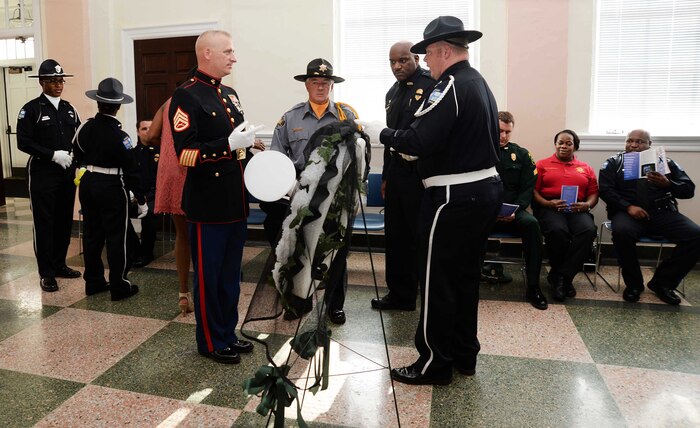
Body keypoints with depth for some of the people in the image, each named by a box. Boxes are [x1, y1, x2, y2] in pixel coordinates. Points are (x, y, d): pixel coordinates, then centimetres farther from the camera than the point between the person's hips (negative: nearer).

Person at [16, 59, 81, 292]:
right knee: (44, 223, 1)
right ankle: (47, 273, 8)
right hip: (42, 174, -5)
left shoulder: (69, 109, 12)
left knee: (65, 221, 10)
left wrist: (74, 155, -6)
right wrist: (53, 155, -18)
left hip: (67, 173, 5)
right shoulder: (31, 109, -4)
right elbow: (23, 143, -10)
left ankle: (59, 264, 24)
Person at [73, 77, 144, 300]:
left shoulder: (86, 127, 0)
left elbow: (78, 155, 12)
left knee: (92, 233, 15)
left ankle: (93, 281, 25)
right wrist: (141, 200, -10)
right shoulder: (119, 135, -17)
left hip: (88, 183, 6)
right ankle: (118, 286, 8)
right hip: (112, 188, -6)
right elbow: (130, 170, -16)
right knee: (116, 237, 2)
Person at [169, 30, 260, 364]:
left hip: (235, 201, 8)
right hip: (208, 204, -8)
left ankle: (228, 333, 32)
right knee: (209, 276, 6)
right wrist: (229, 145, -24)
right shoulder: (186, 96, -11)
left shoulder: (229, 93, 15)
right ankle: (211, 342, 21)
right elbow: (185, 153, -18)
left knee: (231, 274, 17)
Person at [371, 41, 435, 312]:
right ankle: (400, 294, 27)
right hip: (396, 174, 8)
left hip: (422, 175, -7)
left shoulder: (432, 85, -8)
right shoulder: (393, 92, 17)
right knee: (396, 237, 13)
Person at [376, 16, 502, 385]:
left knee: (437, 282, 0)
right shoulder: (480, 84, 16)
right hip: (484, 189, 10)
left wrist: (385, 134, -7)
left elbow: (419, 140, -24)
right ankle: (464, 355, 29)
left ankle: (435, 364, 12)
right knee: (465, 277, 17)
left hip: (454, 198, -10)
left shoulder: (451, 86, -15)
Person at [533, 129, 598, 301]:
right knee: (557, 230, -36)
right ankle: (563, 278, -13)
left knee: (588, 230, -32)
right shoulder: (542, 164, 15)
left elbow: (594, 193, 16)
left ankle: (560, 276, -21)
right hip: (549, 207, -2)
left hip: (577, 210, 3)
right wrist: (548, 203, -14)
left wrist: (586, 205, -7)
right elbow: (533, 190, 4)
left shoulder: (586, 168, 24)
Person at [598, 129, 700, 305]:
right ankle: (633, 283, -13)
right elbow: (606, 190, -2)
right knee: (622, 232, -37)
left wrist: (667, 184, -9)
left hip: (662, 212, 3)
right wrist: (628, 206, -17)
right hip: (628, 212, -2)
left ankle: (663, 282, -5)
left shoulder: (664, 162, 18)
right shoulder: (614, 163, 13)